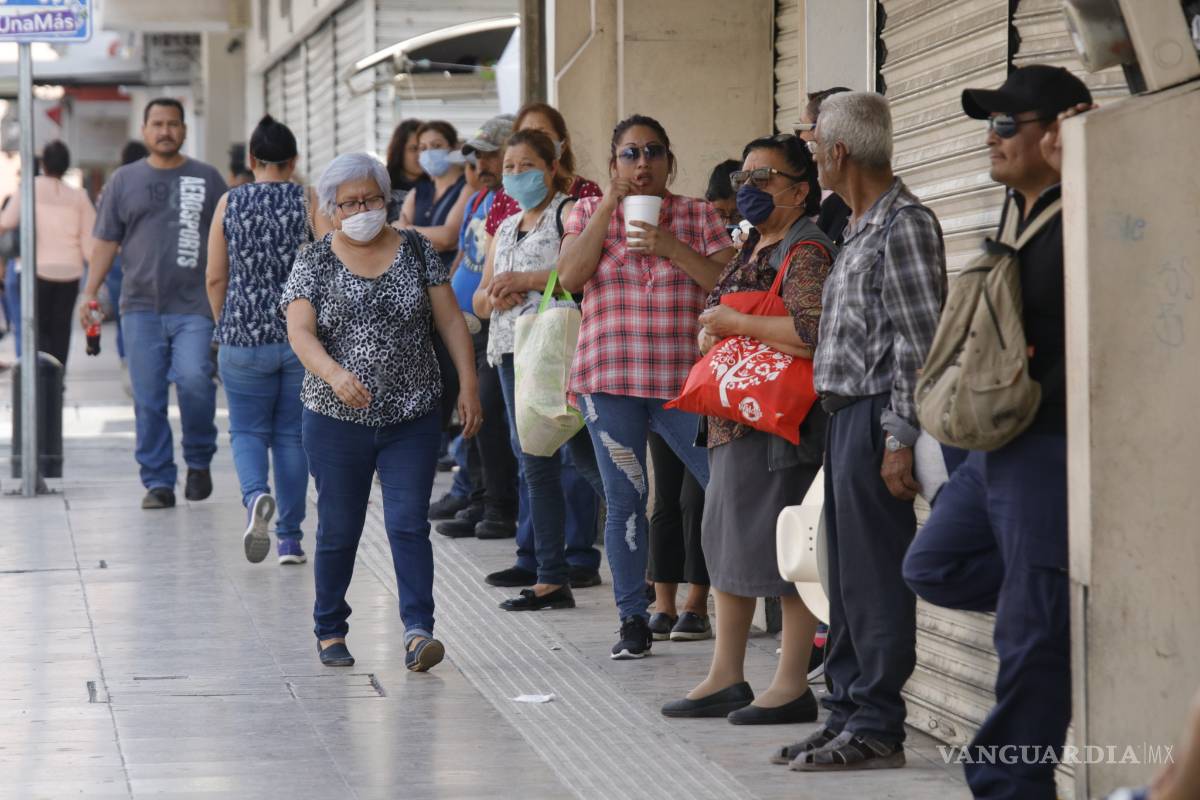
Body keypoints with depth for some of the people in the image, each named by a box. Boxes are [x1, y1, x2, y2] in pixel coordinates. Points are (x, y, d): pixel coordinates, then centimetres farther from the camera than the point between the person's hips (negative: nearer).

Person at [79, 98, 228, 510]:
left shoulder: (207, 179, 10)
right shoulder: (124, 181, 12)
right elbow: (106, 241, 14)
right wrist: (90, 293, 5)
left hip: (194, 307, -2)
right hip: (141, 308, 2)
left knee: (194, 381, -19)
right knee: (148, 398, 0)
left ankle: (199, 460, 4)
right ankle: (158, 482, 7)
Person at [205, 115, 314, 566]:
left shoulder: (229, 203, 1)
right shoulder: (310, 202, -2)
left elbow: (216, 278, 3)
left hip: (244, 334, 0)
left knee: (248, 430, 11)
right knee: (293, 435, 9)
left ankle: (256, 496, -19)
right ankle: (290, 539, 11)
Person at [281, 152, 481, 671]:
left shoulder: (417, 251, 6)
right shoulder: (314, 263, 0)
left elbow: (450, 320, 6)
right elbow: (300, 331, -12)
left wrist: (468, 384, -3)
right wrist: (335, 374, -30)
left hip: (413, 419, 1)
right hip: (336, 419, 0)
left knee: (409, 525, -8)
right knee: (338, 530, 7)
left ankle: (418, 629, -13)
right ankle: (330, 631, 20)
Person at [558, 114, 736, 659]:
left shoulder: (697, 216, 8)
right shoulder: (589, 213, 10)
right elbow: (570, 277, -7)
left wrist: (670, 246, -13)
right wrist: (610, 204, -7)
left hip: (684, 379, -1)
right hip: (610, 380, 1)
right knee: (624, 501, 3)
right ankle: (633, 621, 11)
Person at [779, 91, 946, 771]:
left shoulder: (904, 225, -12)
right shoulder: (864, 227, 17)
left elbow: (918, 343, -17)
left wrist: (900, 439, -20)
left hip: (877, 419, -10)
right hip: (847, 416, 10)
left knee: (875, 581, -7)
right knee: (846, 580, 13)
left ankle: (878, 730, -3)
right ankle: (848, 713, 19)